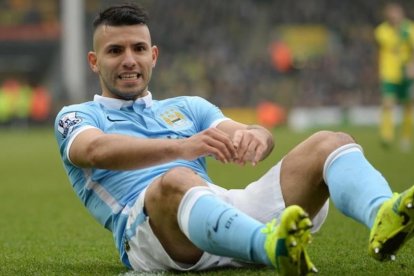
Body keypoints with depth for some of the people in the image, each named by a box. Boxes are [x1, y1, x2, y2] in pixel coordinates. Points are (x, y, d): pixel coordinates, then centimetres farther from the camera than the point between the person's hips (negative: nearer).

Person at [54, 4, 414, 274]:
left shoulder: (187, 108, 33)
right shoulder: (77, 117, 20)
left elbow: (255, 137, 13)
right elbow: (96, 150, -8)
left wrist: (256, 137, -16)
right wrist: (181, 146, -27)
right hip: (146, 225, -5)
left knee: (331, 143, -13)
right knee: (176, 180, -40)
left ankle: (382, 218, -49)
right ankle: (271, 246, -70)